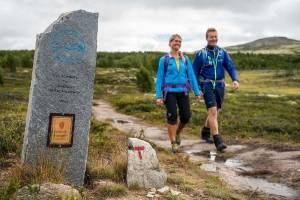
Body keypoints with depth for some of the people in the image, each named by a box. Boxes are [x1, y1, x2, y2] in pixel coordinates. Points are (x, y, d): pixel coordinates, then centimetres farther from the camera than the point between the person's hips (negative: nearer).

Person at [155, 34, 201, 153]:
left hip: (183, 91, 3)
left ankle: (178, 132, 30)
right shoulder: (164, 60, 1)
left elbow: (191, 76, 7)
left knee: (186, 116, -1)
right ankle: (173, 143, 4)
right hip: (169, 92, -3)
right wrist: (158, 96, -6)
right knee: (172, 116, -7)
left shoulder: (185, 59, 9)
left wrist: (197, 92, 1)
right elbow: (159, 78, 0)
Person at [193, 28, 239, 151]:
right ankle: (218, 141, -18)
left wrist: (235, 80, -18)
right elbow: (194, 72, 1)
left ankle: (205, 133, 38)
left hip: (220, 86, 4)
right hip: (207, 86, -4)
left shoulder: (222, 53, 6)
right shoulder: (200, 54, -2)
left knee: (215, 112, 16)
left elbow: (231, 67, 1)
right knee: (212, 111, -17)